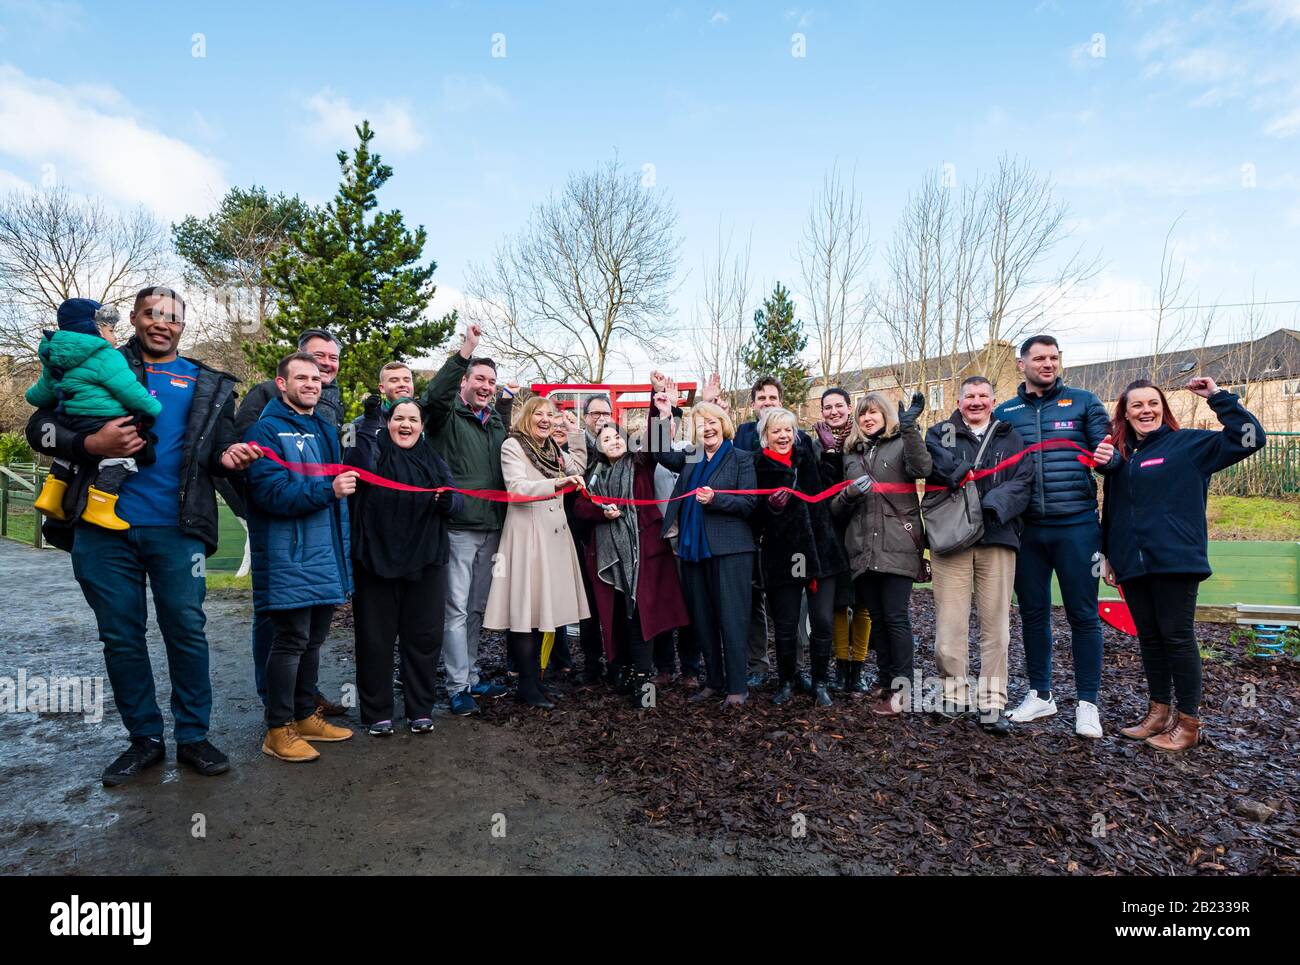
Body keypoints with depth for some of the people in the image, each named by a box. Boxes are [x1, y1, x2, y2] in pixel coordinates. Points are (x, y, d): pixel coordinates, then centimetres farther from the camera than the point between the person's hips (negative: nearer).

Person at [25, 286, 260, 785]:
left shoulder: (208, 384, 13)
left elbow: (220, 445, 12)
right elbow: (41, 427, 7)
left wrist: (227, 456, -13)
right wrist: (92, 444, -13)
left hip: (175, 529, 0)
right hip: (103, 528, 1)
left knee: (187, 632, 1)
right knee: (121, 636, 8)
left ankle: (193, 736, 14)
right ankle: (144, 738, 22)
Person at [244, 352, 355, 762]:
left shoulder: (326, 431, 15)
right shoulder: (266, 430, -9)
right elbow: (271, 493, -20)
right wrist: (327, 491, -29)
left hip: (325, 557, 8)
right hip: (289, 559, -8)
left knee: (314, 639, 15)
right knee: (291, 641, -1)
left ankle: (306, 715, 29)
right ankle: (279, 729, 12)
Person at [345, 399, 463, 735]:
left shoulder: (434, 461, 13)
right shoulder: (372, 451, 2)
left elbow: (457, 500, 6)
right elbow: (357, 469, -18)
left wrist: (448, 500, -15)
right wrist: (367, 424, -29)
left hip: (425, 564, 3)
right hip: (376, 561, -3)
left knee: (424, 637, 9)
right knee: (376, 638, 6)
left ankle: (421, 710, 23)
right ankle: (377, 712, 20)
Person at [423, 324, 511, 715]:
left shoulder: (497, 422, 15)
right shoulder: (448, 415, -3)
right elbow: (434, 395, -27)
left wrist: (503, 521, 13)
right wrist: (465, 351, -34)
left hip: (491, 528, 7)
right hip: (457, 528, -6)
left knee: (477, 608, 16)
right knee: (456, 609, -1)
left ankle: (471, 675, 28)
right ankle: (457, 687, 9)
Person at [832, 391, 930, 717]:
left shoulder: (901, 444, 4)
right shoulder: (851, 455, 17)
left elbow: (922, 468, -19)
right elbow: (836, 507, 15)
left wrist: (909, 427, -25)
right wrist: (849, 494, -7)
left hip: (897, 546, -5)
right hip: (863, 549, 5)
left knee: (896, 617, -5)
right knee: (877, 617, 11)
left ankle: (901, 689, 1)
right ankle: (884, 679, 22)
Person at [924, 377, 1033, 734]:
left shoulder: (1011, 438, 16)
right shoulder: (940, 433, 14)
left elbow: (1022, 482, 1)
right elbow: (930, 458, -8)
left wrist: (995, 505, -16)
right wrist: (958, 470, -25)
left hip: (997, 537, 1)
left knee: (996, 623, 2)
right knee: (950, 622, -2)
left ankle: (992, 703, 10)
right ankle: (953, 691, 13)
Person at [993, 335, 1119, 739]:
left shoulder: (1083, 402, 4)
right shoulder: (1004, 413, 9)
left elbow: (1107, 454, 1)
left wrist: (1108, 457, -21)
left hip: (1076, 526, -2)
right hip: (1026, 528, 2)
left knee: (1083, 615, 3)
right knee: (1033, 614, 10)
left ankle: (1087, 703, 17)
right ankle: (1040, 695, 25)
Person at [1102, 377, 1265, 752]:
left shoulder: (1188, 443, 0)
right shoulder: (1120, 454, 13)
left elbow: (1249, 438, -10)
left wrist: (1218, 397, -11)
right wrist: (1109, 555, 17)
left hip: (1176, 561, -5)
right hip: (1133, 563, 5)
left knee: (1177, 637, 1)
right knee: (1149, 637, 12)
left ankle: (1188, 723, 12)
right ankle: (1159, 712, 23)